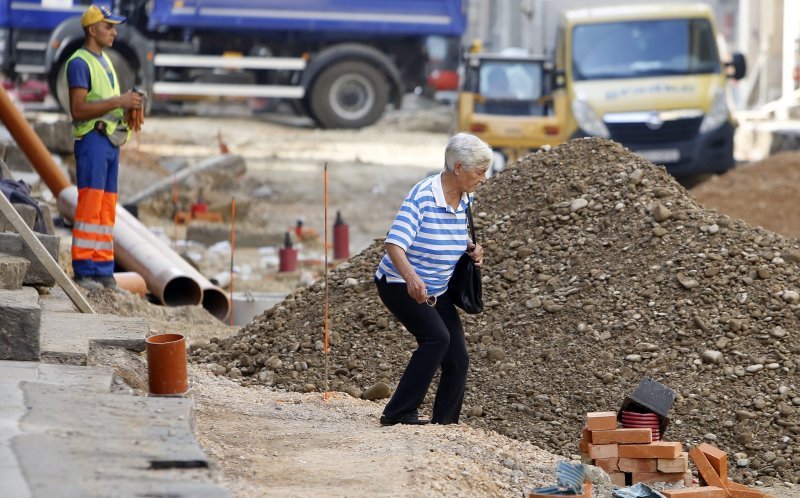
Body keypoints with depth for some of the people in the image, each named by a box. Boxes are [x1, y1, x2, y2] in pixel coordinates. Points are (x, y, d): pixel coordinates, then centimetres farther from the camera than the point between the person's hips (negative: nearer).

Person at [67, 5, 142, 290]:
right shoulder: (80, 63, -9)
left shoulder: (105, 62, 20)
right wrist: (119, 102, -19)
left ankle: (103, 270, 9)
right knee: (89, 204, -11)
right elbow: (78, 109, -17)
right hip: (92, 138, -9)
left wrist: (129, 106, 6)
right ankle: (83, 271, -11)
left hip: (111, 140, 9)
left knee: (106, 208, 7)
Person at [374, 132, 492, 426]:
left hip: (437, 291, 8)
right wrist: (411, 279, -51)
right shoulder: (422, 196, -25)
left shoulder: (465, 199, -1)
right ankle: (399, 413, -25)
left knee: (457, 359, 2)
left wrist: (471, 248, -5)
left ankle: (445, 423, 16)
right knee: (437, 336, -28)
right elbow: (394, 244, -33)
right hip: (399, 285, -8)